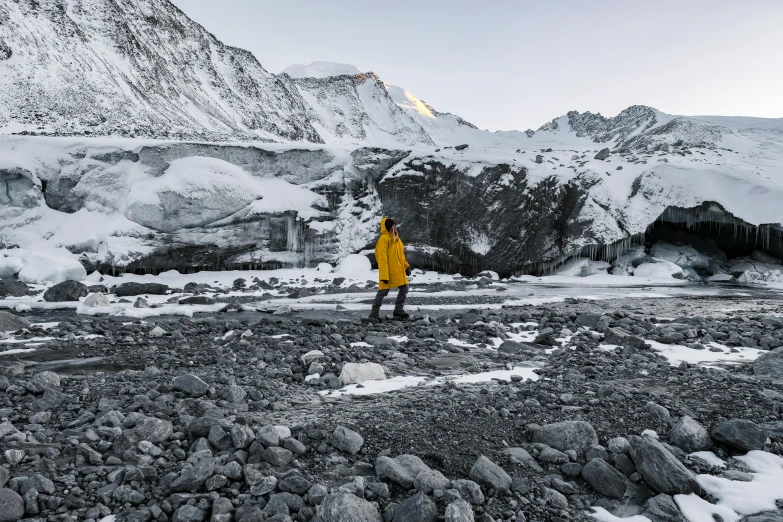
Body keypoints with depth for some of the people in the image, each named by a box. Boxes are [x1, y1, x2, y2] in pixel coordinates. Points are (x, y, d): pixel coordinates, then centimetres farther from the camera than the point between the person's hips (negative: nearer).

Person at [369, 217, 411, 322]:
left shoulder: (396, 238, 13)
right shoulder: (384, 239, -15)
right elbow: (382, 258, -19)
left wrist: (406, 266, 13)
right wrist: (384, 275, -23)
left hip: (399, 271, 9)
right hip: (388, 272, -9)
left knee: (404, 288, 11)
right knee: (383, 292, -2)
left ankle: (398, 311, 22)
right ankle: (374, 314, 9)